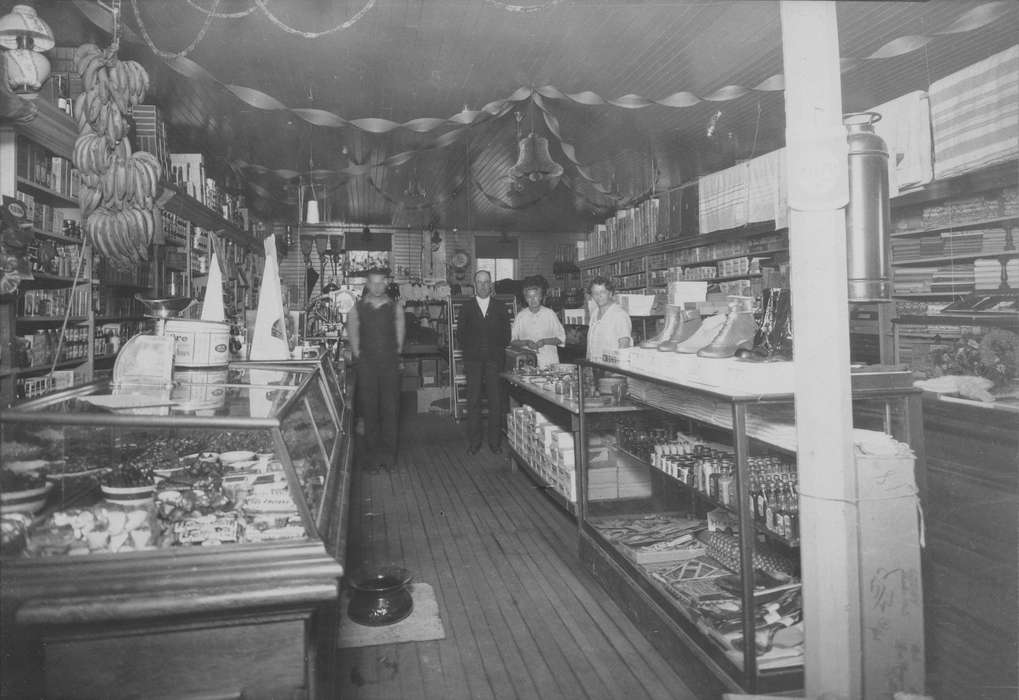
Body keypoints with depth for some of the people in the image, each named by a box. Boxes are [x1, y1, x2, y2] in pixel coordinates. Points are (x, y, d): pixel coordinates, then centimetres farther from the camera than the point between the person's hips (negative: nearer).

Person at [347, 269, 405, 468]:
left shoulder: (395, 308, 5)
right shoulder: (357, 308, 4)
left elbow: (400, 334, 11)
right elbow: (353, 335, 10)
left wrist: (396, 354, 5)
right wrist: (358, 355, 4)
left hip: (390, 363, 0)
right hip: (367, 364, 0)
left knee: (390, 407, 0)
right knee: (369, 407, 3)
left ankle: (388, 450, 7)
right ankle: (372, 450, 12)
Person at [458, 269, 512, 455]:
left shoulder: (500, 309, 11)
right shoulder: (466, 308, 10)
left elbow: (506, 334, 11)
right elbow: (461, 334, 9)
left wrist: (498, 352, 2)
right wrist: (470, 351, 0)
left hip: (494, 361, 0)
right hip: (473, 361, 0)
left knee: (495, 401, -2)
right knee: (473, 402, -1)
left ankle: (495, 441, 7)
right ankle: (474, 442, 6)